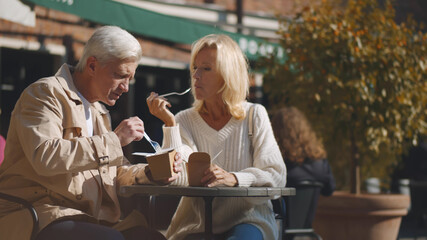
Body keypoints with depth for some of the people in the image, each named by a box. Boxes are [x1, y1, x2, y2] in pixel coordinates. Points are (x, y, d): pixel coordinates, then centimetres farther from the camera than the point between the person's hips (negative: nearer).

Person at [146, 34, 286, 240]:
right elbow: (178, 179, -8)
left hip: (248, 218, -1)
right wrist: (170, 123, -12)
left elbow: (276, 175, -4)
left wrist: (233, 178, -22)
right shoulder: (185, 121, 7)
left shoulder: (254, 116, 5)